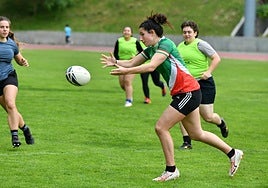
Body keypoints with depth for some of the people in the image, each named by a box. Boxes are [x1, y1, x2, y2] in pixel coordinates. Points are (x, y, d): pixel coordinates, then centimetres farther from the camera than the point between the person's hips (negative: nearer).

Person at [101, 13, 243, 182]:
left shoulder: (165, 44, -15)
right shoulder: (151, 49, 12)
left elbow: (151, 66, -28)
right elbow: (132, 63, 11)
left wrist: (126, 71, -32)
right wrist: (116, 63, -7)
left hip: (188, 92, -10)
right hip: (183, 93, 10)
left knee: (161, 128, -9)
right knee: (196, 134, 16)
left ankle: (171, 170, 0)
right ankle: (233, 153, 28)